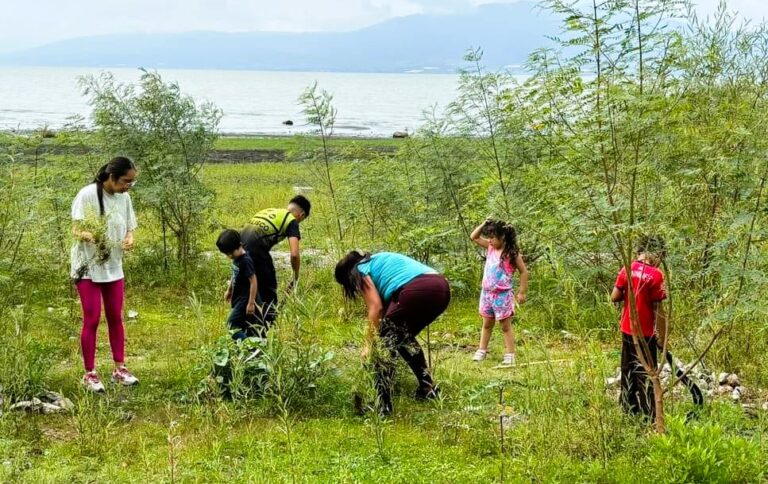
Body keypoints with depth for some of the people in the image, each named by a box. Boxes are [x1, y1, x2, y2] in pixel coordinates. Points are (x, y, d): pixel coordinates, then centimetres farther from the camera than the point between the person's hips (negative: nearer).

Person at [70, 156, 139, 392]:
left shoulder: (124, 198, 1)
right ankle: (90, 374, 9)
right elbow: (76, 229, -16)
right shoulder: (87, 195, -16)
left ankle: (120, 369, 22)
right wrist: (90, 236, -38)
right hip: (88, 267, -5)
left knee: (115, 318, 11)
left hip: (114, 267, 5)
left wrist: (129, 239, -15)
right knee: (92, 320, -1)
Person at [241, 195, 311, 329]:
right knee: (269, 293, 9)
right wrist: (295, 279, 8)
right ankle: (268, 326, 8)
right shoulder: (292, 221, 6)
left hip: (240, 246, 7)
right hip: (256, 251, -7)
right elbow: (294, 254, -6)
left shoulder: (269, 211, 28)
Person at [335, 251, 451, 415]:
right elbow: (386, 306, 34)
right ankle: (428, 389, 30)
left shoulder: (360, 271, 14)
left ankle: (382, 405, -4)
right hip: (442, 288, 8)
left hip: (416, 290, -8)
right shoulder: (380, 261, 37)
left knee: (384, 342, 5)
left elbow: (376, 308, 2)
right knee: (404, 337, 28)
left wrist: (369, 344, 5)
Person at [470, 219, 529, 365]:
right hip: (487, 293, 6)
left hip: (503, 295, -6)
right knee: (486, 324, 16)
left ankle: (510, 355, 6)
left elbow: (524, 272, -9)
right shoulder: (490, 247, 3)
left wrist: (522, 292, -10)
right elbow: (474, 237, 10)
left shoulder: (512, 253, -13)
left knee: (506, 326, 2)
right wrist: (484, 224, -4)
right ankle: (481, 351, 24)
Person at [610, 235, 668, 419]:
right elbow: (658, 309, -15)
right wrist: (663, 337, -7)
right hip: (646, 333, -5)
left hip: (627, 330, 5)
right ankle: (649, 415, 7)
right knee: (646, 374, 4)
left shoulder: (627, 269, -2)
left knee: (629, 370, 17)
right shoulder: (656, 275, -16)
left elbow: (614, 297, -1)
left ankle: (629, 410, 27)